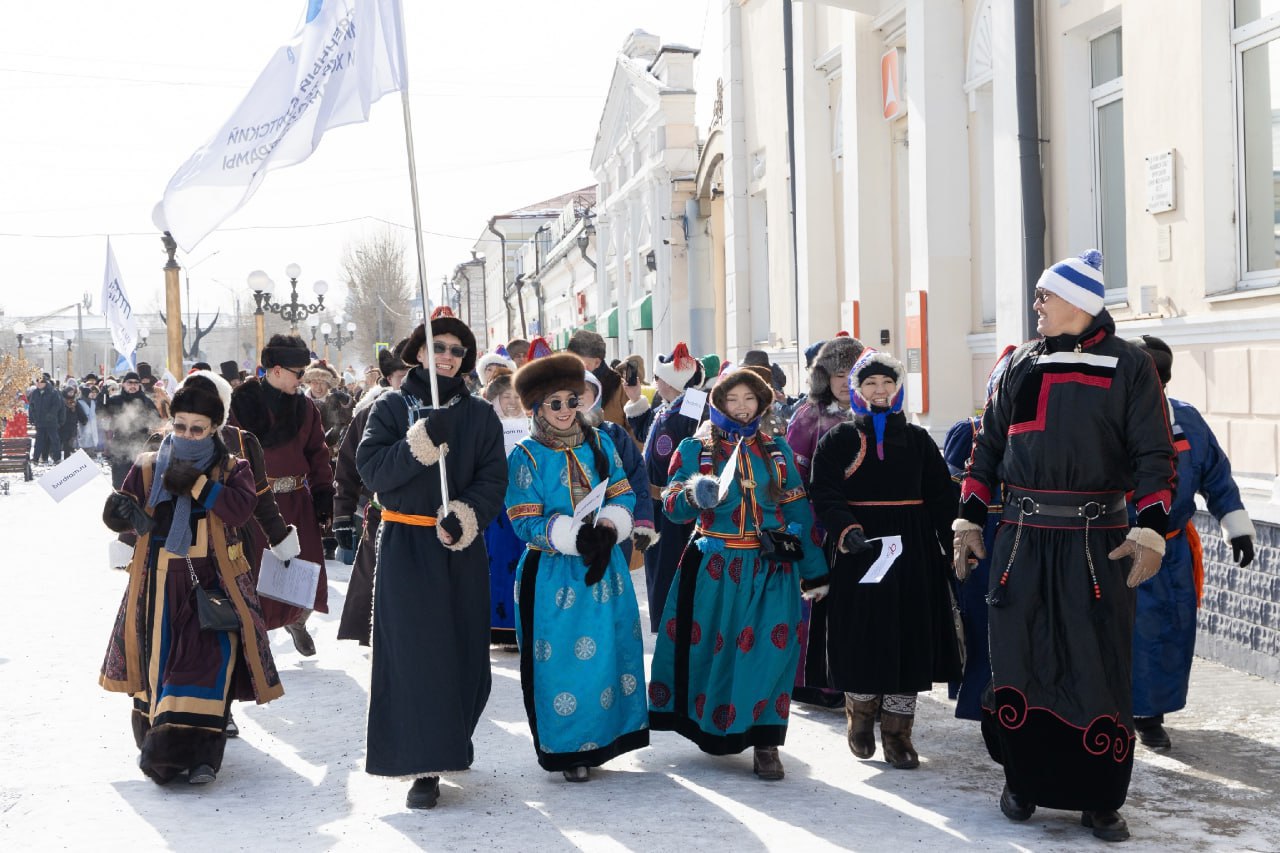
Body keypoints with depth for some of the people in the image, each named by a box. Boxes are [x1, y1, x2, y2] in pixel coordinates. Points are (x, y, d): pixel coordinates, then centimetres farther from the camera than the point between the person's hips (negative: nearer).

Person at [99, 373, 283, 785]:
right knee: (156, 662, 5)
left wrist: (196, 484, -20)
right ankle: (155, 743, 22)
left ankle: (200, 752, -16)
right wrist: (121, 510, -17)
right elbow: (119, 512, 7)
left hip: (212, 581, -2)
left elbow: (240, 508, -15)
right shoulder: (148, 468, 10)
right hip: (160, 580, 2)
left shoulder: (232, 469, 4)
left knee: (211, 656, -16)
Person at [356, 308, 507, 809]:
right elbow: (371, 468, -10)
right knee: (415, 650, -7)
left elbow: (494, 478, 0)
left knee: (462, 650, 4)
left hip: (462, 547, 2)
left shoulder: (480, 415, 9)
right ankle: (424, 767, -5)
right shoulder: (392, 408, 4)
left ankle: (448, 744, 24)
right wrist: (425, 439, -21)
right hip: (406, 546, -2)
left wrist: (466, 512, -18)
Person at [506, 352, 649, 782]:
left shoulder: (600, 443, 8)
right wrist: (576, 536, -24)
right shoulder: (525, 457, -5)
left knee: (608, 650, 6)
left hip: (604, 570, 4)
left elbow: (623, 494, 5)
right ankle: (567, 749, 11)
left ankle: (601, 737, 20)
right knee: (562, 659, -1)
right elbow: (526, 522, -11)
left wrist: (608, 528, -16)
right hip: (552, 575, -4)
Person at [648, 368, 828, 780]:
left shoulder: (777, 450, 10)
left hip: (771, 570, 1)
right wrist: (693, 495, -27)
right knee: (711, 649, 3)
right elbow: (671, 505, -3)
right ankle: (710, 728, 24)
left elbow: (798, 510, 12)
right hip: (714, 569, -1)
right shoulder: (694, 448, 4)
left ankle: (765, 743, -2)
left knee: (769, 650, -8)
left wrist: (815, 572, 10)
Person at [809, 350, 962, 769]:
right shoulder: (838, 440, 4)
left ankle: (897, 733, 10)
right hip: (859, 550, -2)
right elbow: (824, 496, -6)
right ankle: (860, 715, 23)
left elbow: (940, 496, 8)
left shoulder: (917, 439, 11)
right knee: (863, 636, -1)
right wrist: (847, 530, -23)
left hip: (912, 554, 2)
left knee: (910, 637, 0)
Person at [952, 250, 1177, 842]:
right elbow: (988, 448, 15)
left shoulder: (1129, 367, 0)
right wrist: (968, 521, 9)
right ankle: (1022, 780, 22)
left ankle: (1100, 800, 11)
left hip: (1098, 542, -3)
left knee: (1099, 667, 0)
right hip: (1022, 542, 3)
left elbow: (1155, 456, -3)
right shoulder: (1021, 366, 11)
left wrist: (1150, 532, -14)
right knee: (1018, 661, 6)